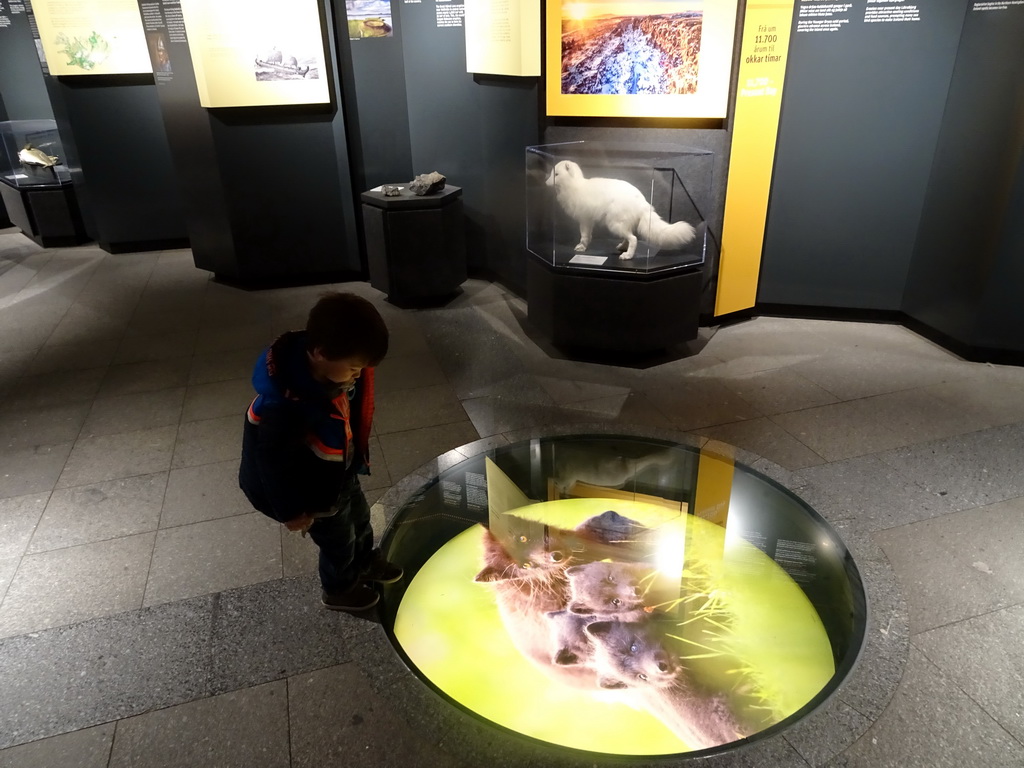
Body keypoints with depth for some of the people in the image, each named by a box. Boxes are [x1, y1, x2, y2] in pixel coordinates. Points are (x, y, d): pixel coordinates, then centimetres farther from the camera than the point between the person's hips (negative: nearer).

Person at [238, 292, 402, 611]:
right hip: (314, 490, -7)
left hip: (340, 472, 7)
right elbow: (274, 462, -27)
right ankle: (339, 589, 51)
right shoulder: (284, 405, -43)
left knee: (360, 517, 30)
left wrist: (357, 457, 16)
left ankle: (365, 562, 61)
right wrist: (290, 511, -14)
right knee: (339, 539, 19)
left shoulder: (329, 369, -20)